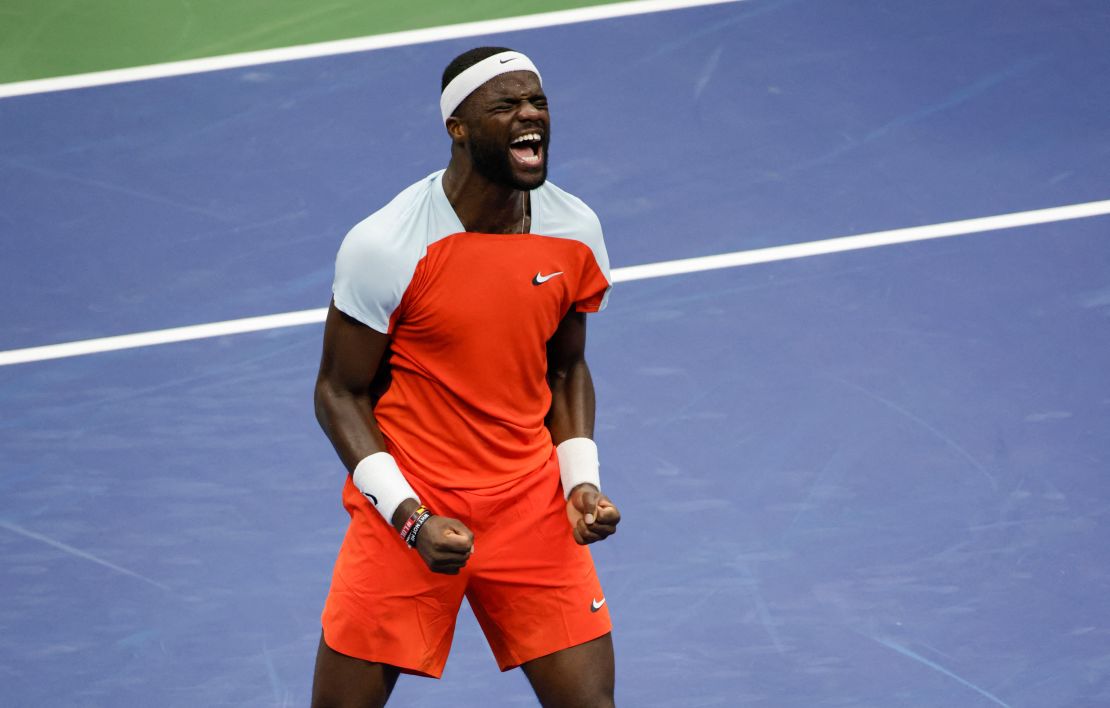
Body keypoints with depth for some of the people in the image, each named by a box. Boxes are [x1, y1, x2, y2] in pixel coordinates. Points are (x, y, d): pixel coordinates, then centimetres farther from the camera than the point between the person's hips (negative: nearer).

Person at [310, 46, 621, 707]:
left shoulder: (576, 232, -2)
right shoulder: (384, 247, -16)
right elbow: (340, 393, -8)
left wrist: (581, 481, -2)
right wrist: (412, 519, -17)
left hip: (532, 508, 3)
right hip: (405, 510, -3)